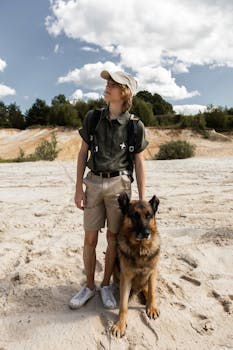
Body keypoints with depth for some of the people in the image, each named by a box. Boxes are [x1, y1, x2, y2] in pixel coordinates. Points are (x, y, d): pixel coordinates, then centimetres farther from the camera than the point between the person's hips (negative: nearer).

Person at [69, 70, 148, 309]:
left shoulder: (135, 126, -4)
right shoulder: (93, 118, 2)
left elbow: (139, 164, 1)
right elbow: (83, 154, 4)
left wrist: (142, 199, -1)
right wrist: (78, 188, -1)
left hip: (119, 184, -1)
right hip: (93, 183, 2)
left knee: (113, 238, 8)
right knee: (90, 238, 7)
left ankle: (106, 285, 28)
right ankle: (89, 286, 27)